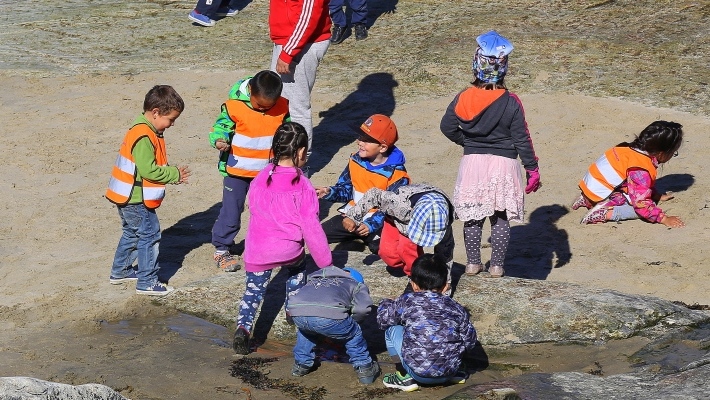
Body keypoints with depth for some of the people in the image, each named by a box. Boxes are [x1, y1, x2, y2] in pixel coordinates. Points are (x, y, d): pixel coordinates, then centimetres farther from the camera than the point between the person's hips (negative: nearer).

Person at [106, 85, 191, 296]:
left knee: (133, 233, 23)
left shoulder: (150, 132, 10)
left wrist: (173, 172, -1)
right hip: (134, 199, -11)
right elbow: (148, 170, -28)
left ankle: (120, 271, 36)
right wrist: (175, 175, -18)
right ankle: (147, 282, 1)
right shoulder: (144, 137, -24)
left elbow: (156, 165, 15)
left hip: (128, 197, 11)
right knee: (149, 235, -4)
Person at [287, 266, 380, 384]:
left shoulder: (316, 278, 44)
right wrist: (352, 321, 30)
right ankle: (364, 369, 27)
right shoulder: (356, 284, 30)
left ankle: (301, 365, 41)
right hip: (328, 315, -4)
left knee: (305, 330, 40)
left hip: (297, 312, 4)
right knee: (354, 335, 24)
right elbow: (363, 308, 9)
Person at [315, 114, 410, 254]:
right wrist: (330, 192, -11)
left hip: (379, 223, -6)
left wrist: (371, 225, -31)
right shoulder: (356, 161, 4)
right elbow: (345, 188, 11)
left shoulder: (396, 173, -16)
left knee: (380, 247, -35)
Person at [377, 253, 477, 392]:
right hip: (448, 373, 4)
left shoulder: (406, 302, -3)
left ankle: (405, 377, 14)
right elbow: (470, 343, 8)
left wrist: (385, 303, 32)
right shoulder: (456, 309, 3)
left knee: (393, 329, 14)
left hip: (419, 373, -3)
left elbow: (382, 320, 10)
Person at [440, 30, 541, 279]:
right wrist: (532, 168, 1)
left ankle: (473, 263, 17)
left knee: (472, 216, 13)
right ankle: (497, 265, 10)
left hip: (473, 162, 2)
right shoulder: (511, 103, -10)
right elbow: (521, 139, -7)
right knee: (501, 218, 8)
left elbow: (447, 127, 2)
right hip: (504, 165, -2)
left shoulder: (463, 99, -4)